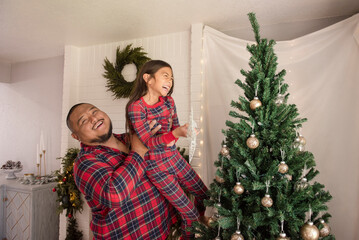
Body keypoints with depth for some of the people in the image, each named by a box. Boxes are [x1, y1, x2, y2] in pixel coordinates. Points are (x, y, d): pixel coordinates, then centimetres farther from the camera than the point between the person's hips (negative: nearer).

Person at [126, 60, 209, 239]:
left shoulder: (168, 101, 1)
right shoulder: (136, 107, -19)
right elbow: (147, 142, -22)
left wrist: (171, 139, -12)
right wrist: (174, 134, -36)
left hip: (174, 157, 6)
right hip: (156, 167, -6)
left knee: (204, 195, 16)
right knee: (190, 213, 0)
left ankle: (199, 225, 45)